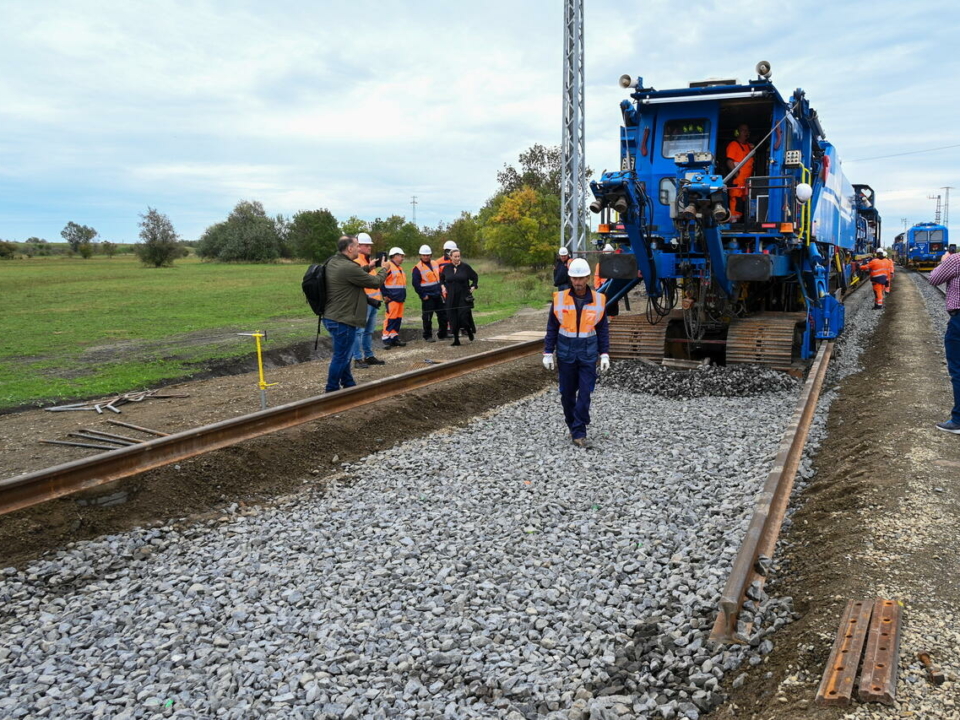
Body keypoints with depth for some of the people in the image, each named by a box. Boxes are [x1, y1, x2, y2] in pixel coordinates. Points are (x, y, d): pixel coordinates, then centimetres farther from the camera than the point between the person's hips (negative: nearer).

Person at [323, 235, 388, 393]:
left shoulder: (332, 262, 6)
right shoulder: (349, 267, -23)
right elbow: (375, 282, -12)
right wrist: (384, 269, 5)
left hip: (332, 317, 10)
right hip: (342, 320, -10)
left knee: (344, 354, 21)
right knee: (341, 357, 0)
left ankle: (349, 385, 33)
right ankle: (332, 390, 8)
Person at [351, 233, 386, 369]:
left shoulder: (370, 260, 20)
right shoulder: (356, 261, -10)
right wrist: (369, 267, -34)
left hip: (373, 301, 9)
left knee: (369, 330, 14)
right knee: (360, 330, -6)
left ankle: (369, 356, 21)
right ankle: (358, 359, -3)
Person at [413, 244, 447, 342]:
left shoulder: (435, 264, 11)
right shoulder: (417, 268, -9)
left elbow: (440, 278, 20)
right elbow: (416, 284, -12)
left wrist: (441, 291, 12)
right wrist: (423, 295, -13)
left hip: (438, 295, 6)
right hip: (427, 297, -6)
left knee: (443, 315, 9)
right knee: (427, 317, -1)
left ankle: (442, 335, 20)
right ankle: (427, 336, 9)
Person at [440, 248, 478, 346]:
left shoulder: (465, 267, -3)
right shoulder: (446, 268, 4)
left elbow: (475, 277, 9)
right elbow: (441, 278, 22)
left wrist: (473, 287, -2)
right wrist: (443, 287, 7)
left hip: (464, 297, -3)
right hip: (451, 297, 3)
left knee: (464, 315, -11)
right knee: (453, 317, 2)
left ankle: (469, 331, 21)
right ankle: (456, 340, 12)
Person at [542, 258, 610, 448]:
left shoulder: (598, 300, -1)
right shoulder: (560, 299, -3)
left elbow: (603, 330, 5)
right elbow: (552, 328, 3)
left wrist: (605, 354, 1)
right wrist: (548, 353, 1)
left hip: (588, 354, 0)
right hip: (565, 353, 1)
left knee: (585, 393, -4)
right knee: (567, 394, 9)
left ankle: (579, 432, 4)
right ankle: (572, 426, 27)